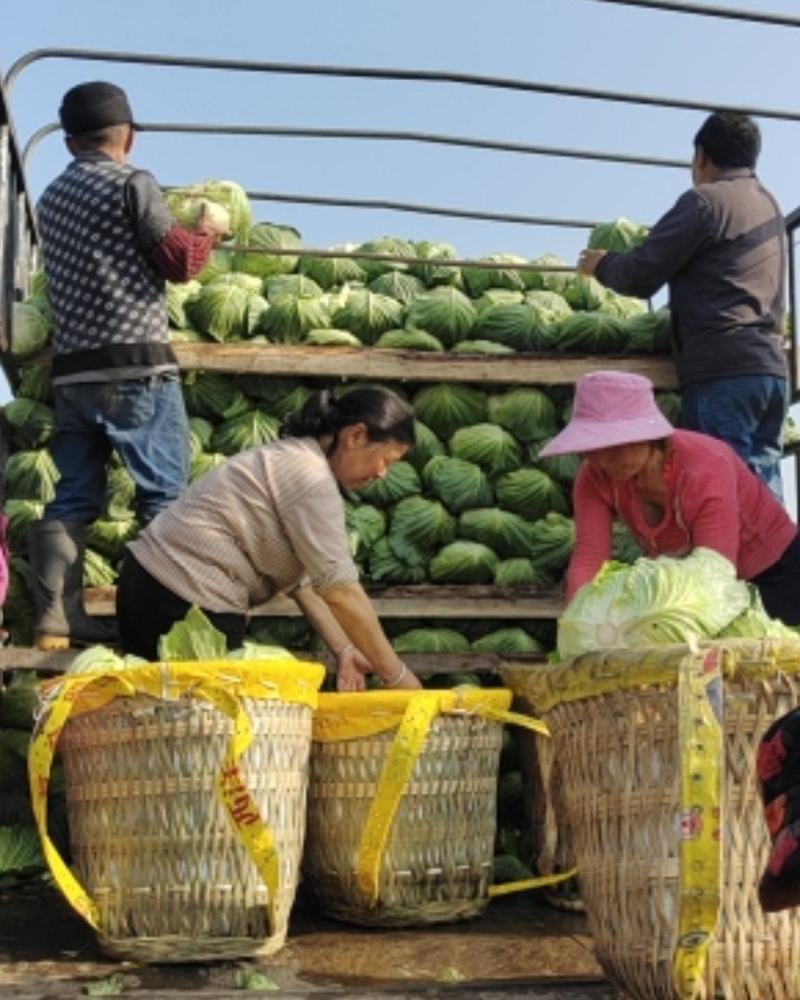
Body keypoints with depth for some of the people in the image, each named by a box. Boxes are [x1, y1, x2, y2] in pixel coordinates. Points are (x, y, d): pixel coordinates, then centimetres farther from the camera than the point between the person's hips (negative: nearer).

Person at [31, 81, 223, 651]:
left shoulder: (51, 197, 17)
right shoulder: (132, 184, -4)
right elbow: (178, 261, -6)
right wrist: (206, 232, 15)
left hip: (72, 369, 7)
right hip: (135, 365, -6)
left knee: (74, 497, 7)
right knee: (165, 494, 0)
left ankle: (56, 620, 3)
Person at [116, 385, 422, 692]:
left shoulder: (291, 457, 15)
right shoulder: (310, 477, -16)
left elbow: (302, 579, 13)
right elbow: (339, 589, -18)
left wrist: (343, 651, 7)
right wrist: (397, 676, -12)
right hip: (184, 603, -10)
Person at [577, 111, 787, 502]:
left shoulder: (704, 200, -5)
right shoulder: (768, 204, 20)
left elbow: (638, 278, -4)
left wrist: (600, 264, 16)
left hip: (721, 370, -8)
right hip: (770, 367, 8)